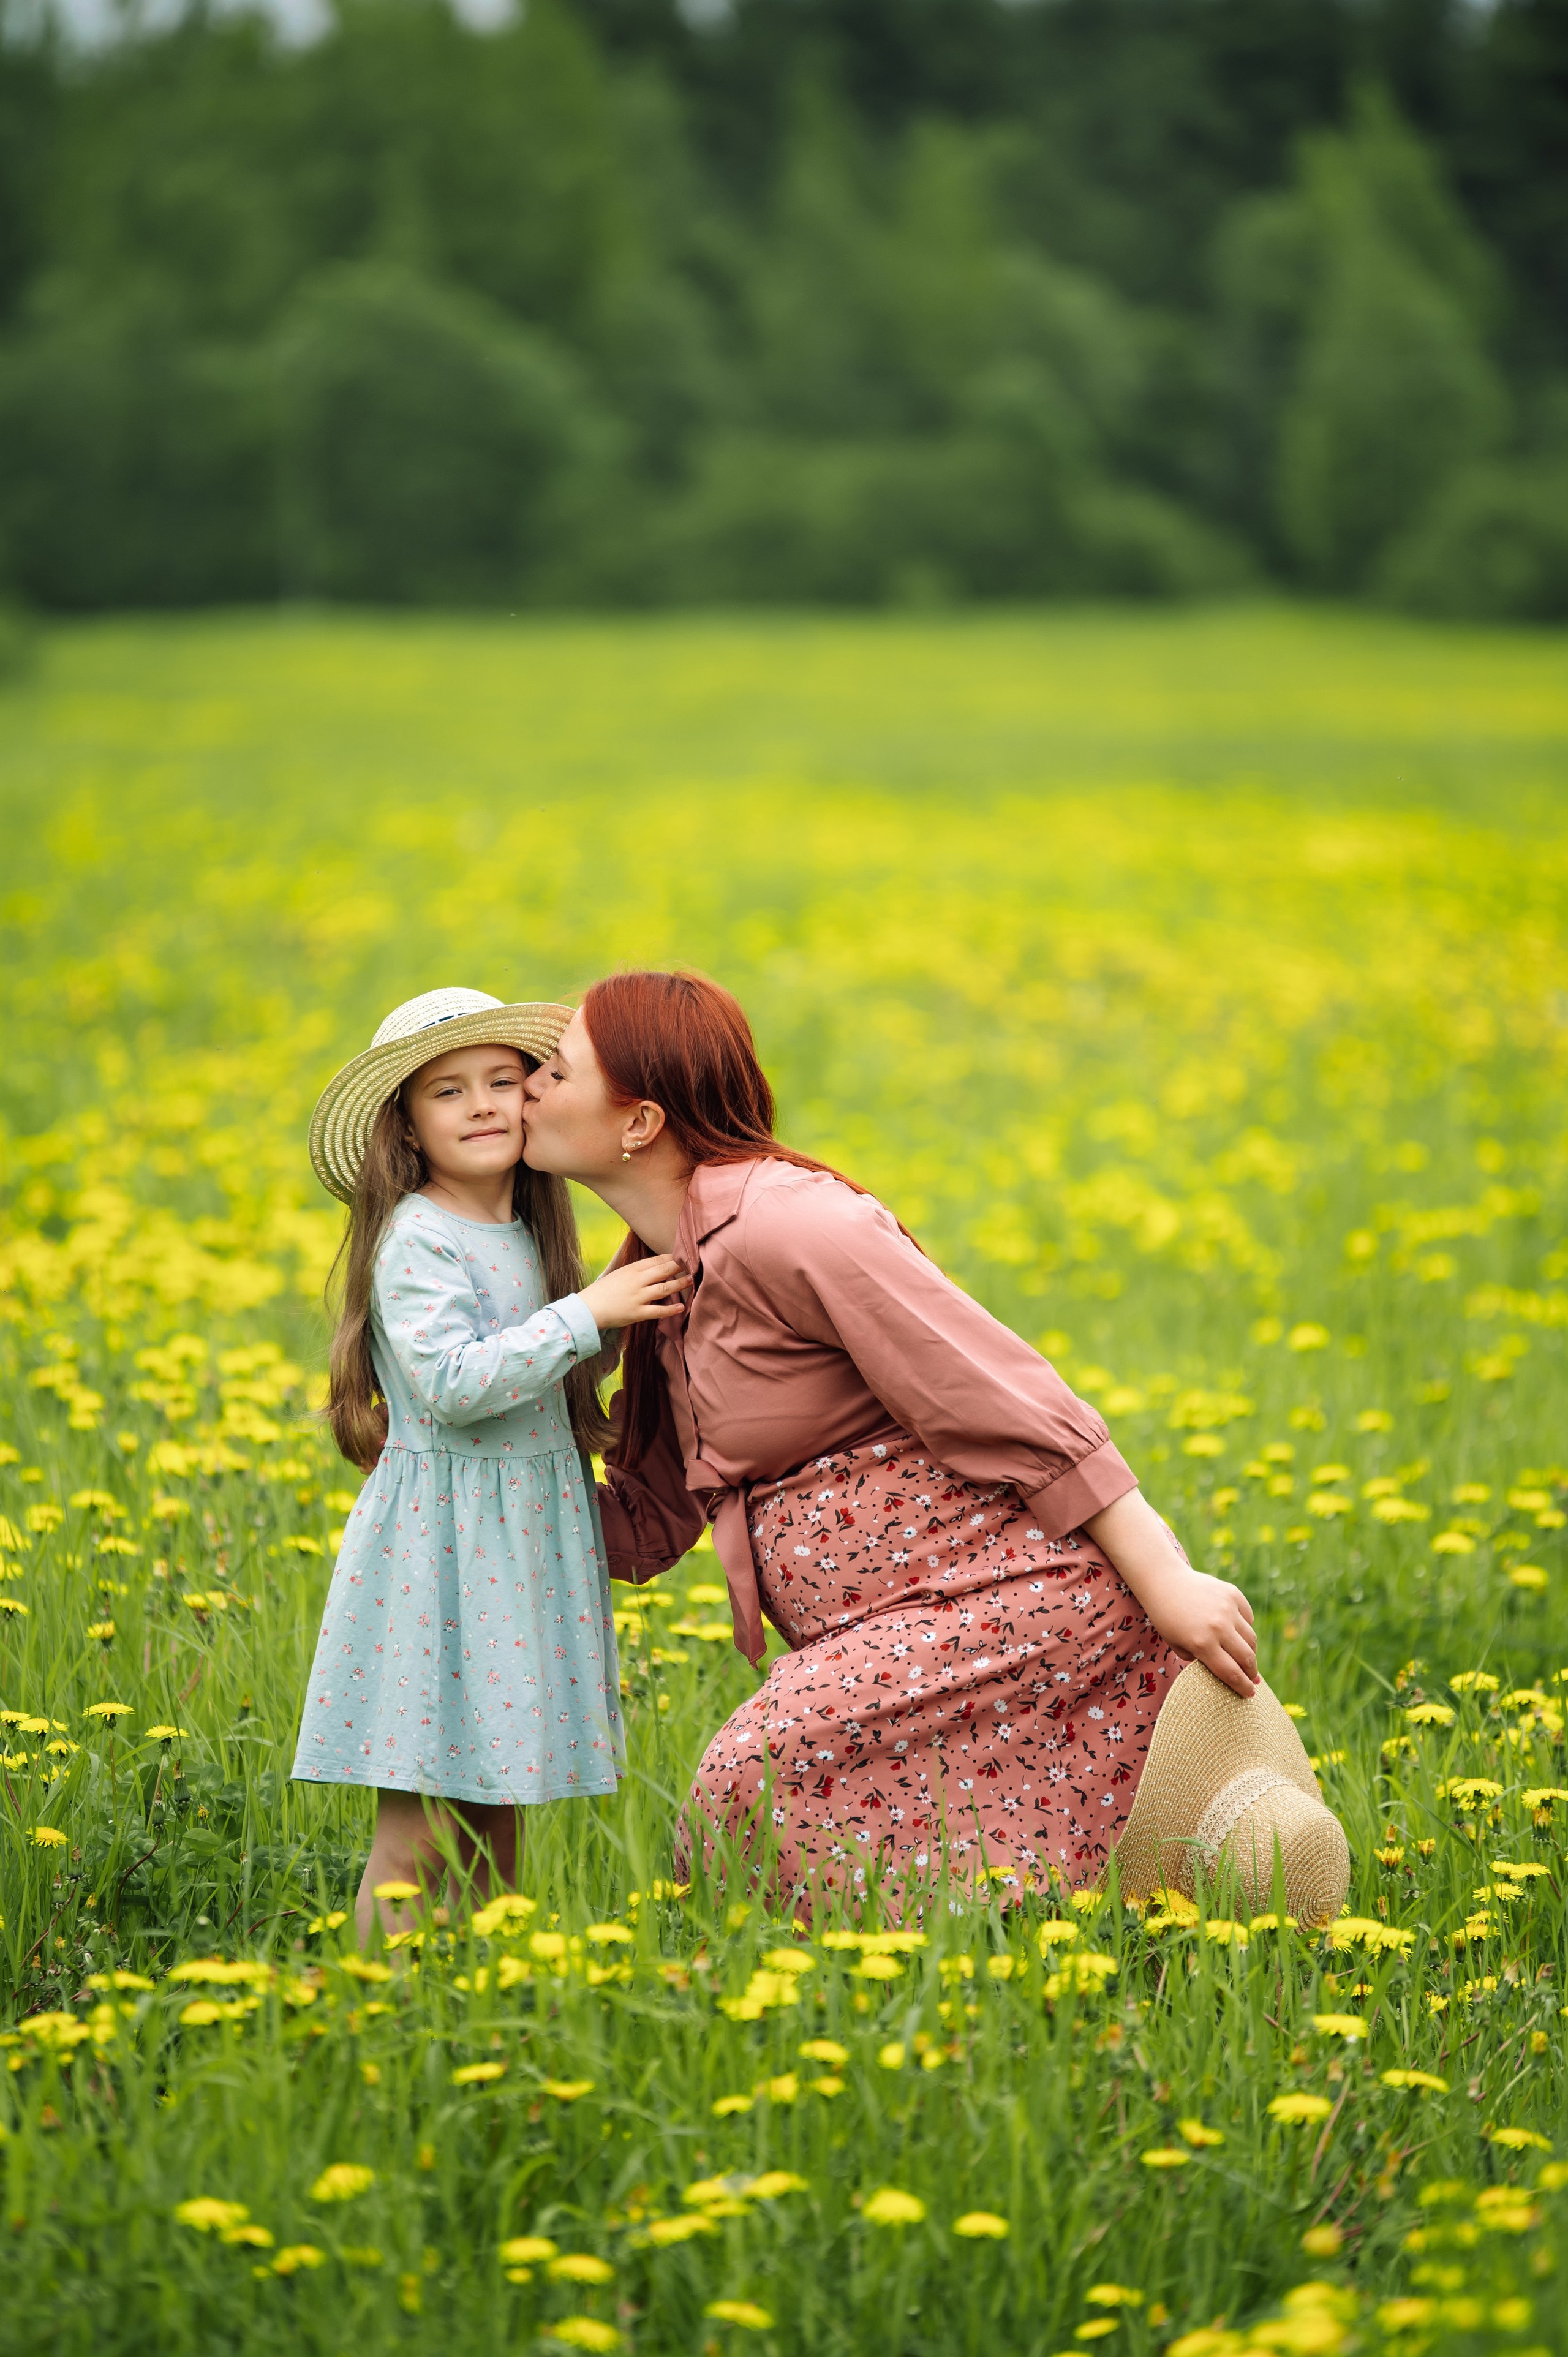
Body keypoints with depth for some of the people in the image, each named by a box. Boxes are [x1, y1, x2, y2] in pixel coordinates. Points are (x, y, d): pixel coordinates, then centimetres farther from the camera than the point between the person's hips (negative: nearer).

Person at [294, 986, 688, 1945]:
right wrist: (588, 1314, -21)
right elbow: (452, 1383, -23)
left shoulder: (528, 1236, 12)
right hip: (440, 1544, -8)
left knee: (499, 1816, 11)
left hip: (531, 1542, 8)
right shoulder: (418, 1242, -12)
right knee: (420, 1827, -7)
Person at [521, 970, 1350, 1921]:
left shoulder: (782, 1224, -17)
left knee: (764, 1780, -22)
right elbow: (646, 1524, 16)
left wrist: (1166, 1579, -18)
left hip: (1022, 1588, -10)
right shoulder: (661, 1276, 13)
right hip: (906, 1627, 10)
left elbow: (1007, 1397, -18)